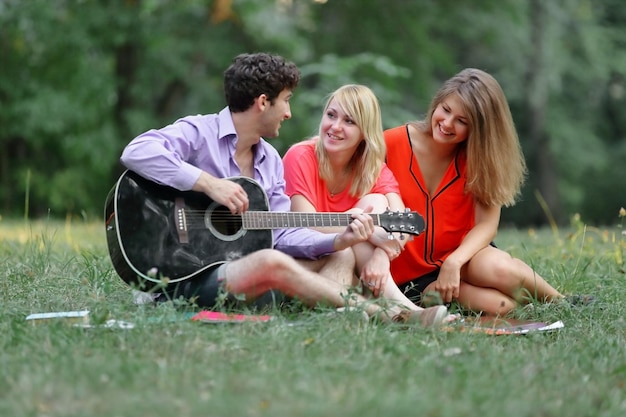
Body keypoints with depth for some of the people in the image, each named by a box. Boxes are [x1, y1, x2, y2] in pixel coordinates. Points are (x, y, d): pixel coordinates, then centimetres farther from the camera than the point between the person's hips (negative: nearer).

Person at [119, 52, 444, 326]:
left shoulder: (271, 160, 15)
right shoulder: (199, 133, -8)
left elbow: (281, 234, 10)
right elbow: (136, 152, -26)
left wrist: (340, 239, -6)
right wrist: (208, 183, -28)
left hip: (241, 269, 9)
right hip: (187, 277, -9)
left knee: (341, 257, 2)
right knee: (272, 263, -35)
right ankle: (377, 313, -26)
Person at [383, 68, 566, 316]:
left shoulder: (478, 156, 1)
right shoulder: (391, 144, -6)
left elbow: (487, 223, -8)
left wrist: (454, 262, -26)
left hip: (461, 258, 3)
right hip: (408, 275, -3)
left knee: (499, 269, -33)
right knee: (497, 303, -32)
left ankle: (559, 302, -6)